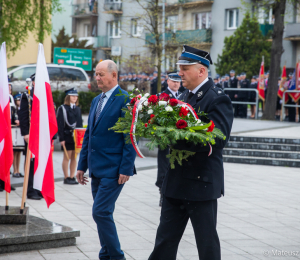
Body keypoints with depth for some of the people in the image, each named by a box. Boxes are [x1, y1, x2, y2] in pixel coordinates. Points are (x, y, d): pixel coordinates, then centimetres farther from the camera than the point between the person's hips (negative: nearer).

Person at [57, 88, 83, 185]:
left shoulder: (78, 109, 13)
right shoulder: (63, 108, -5)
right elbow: (60, 124, -9)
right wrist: (61, 139, -15)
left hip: (76, 136, 6)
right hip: (67, 137, -6)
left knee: (74, 157, 8)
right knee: (67, 157, -1)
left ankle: (72, 177, 14)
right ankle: (66, 178, 5)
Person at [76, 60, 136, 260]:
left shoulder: (125, 100, -11)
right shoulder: (96, 101, 15)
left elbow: (130, 137, -14)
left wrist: (126, 168, -18)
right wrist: (82, 165, 15)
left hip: (114, 168, -8)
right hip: (97, 168, 8)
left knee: (101, 212, -12)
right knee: (103, 214, 12)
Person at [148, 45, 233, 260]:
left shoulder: (218, 99, -13)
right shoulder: (185, 96, 14)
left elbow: (218, 139, -24)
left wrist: (177, 140, -27)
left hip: (202, 183, -8)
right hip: (176, 182, 8)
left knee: (207, 242, 3)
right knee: (165, 239, 12)